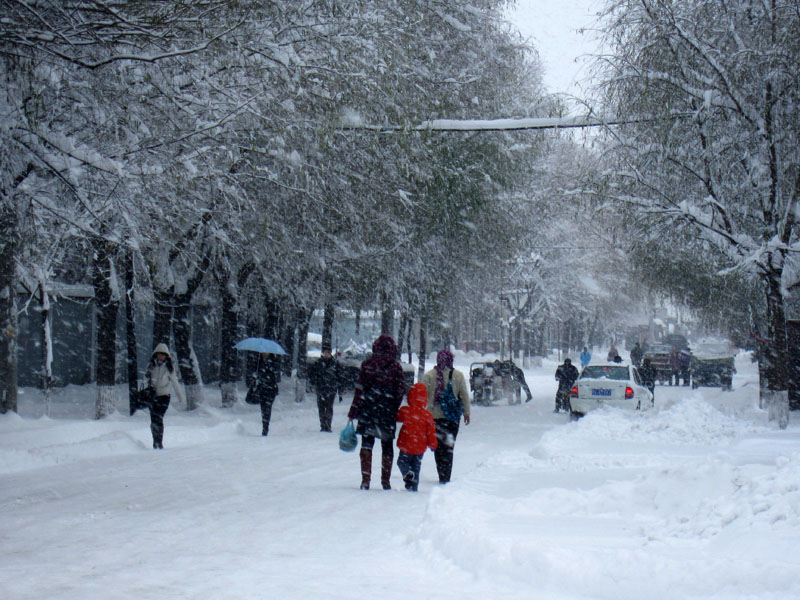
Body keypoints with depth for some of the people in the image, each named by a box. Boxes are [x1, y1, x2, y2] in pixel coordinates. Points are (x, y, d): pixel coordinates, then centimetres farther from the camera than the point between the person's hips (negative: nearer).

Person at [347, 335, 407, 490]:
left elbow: (359, 389, -1)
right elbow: (401, 390, -3)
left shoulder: (366, 364, -1)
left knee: (367, 444, 5)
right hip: (388, 411, 0)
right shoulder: (395, 366, -3)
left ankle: (365, 480, -3)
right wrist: (395, 408, 12)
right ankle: (385, 480, 16)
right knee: (387, 445, 12)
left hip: (368, 409, 0)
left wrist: (353, 412, 4)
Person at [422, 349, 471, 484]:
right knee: (448, 448, 7)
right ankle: (445, 477, 1)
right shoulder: (458, 375, -3)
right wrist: (466, 413, 13)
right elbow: (465, 396, 2)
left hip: (434, 416, 0)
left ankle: (442, 477, 6)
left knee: (438, 447, 10)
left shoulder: (429, 376, -4)